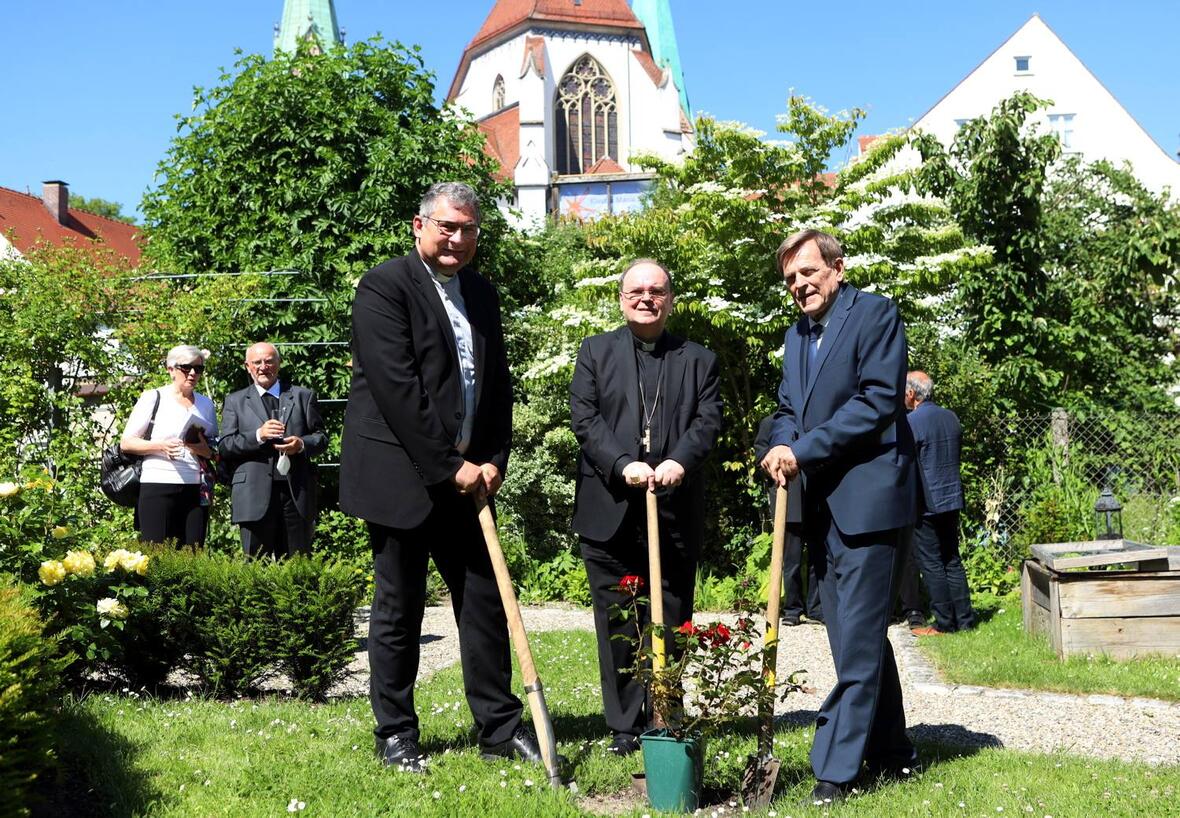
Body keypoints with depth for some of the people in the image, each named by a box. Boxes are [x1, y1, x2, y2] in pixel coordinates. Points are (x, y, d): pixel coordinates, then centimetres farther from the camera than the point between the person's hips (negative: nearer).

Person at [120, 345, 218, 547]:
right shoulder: (153, 398, 5)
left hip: (196, 489, 4)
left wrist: (204, 449, -2)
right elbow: (126, 443, 3)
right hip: (159, 485, -3)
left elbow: (217, 451, 21)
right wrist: (161, 446, -13)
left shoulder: (205, 404, 17)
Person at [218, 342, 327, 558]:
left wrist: (302, 444, -9)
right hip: (255, 495, -1)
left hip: (297, 492, 1)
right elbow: (224, 447, 3)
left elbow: (321, 437, 13)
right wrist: (258, 435, -13)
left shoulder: (303, 396, 16)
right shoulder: (235, 401, 13)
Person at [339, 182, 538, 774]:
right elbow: (397, 388, -17)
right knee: (398, 610, 3)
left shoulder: (482, 293, 14)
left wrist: (493, 460, 1)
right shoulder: (385, 286, -9)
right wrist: (449, 466, -15)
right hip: (401, 475, -6)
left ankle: (499, 727, 18)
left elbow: (498, 384, 15)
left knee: (485, 601, 8)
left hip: (468, 477, 7)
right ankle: (395, 735, 15)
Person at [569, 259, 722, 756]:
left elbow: (708, 421, 0)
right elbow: (584, 419, -2)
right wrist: (623, 464, -17)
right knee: (616, 625, 4)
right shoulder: (595, 352, 9)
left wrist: (680, 461, -19)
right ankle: (624, 725, 13)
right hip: (610, 510, -1)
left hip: (676, 511, 1)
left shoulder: (698, 360, 12)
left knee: (672, 624, 6)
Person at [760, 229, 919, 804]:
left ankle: (835, 771, -5)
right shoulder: (796, 334, 19)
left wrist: (804, 450, -16)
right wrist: (783, 446, -5)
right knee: (861, 637, 15)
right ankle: (890, 753, 26)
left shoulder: (875, 313, -5)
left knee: (857, 642, -7)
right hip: (819, 504, 8)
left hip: (865, 498, -8)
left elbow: (877, 401, -15)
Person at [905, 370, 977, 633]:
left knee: (932, 564, 1)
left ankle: (944, 623, 4)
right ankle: (964, 619, 15)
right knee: (952, 560, 13)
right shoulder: (951, 417, 7)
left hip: (925, 503, -7)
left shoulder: (910, 422, -15)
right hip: (952, 499, 7)